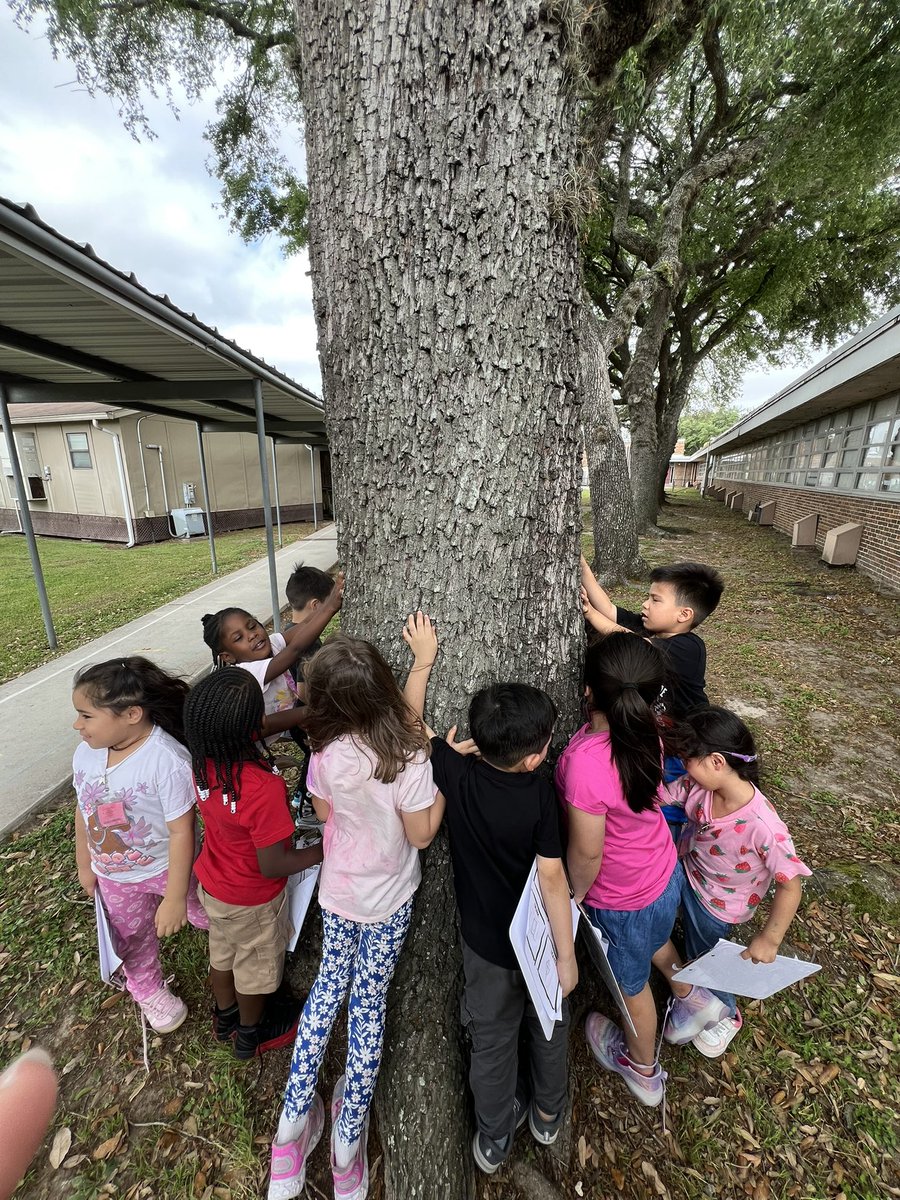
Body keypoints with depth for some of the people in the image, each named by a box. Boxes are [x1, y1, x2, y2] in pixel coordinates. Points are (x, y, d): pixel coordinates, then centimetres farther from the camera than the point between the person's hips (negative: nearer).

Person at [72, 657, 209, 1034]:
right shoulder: (85, 753, -15)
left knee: (208, 918, 21)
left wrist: (175, 897, -20)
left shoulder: (167, 760, -36)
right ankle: (148, 990, 58)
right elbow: (84, 810, 2)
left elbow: (181, 832, -28)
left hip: (168, 868, -5)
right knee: (132, 939, 27)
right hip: (114, 876, 5)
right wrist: (85, 864, 14)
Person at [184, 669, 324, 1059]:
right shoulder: (264, 787, -42)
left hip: (212, 883, 6)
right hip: (252, 900, -5)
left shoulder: (203, 762, -21)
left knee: (222, 953, 32)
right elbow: (272, 865, -31)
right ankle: (250, 1034, 54)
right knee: (255, 965, 26)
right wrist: (324, 850, -17)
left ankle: (225, 1016, 61)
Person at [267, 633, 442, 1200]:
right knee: (370, 1002, 19)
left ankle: (295, 1117, 38)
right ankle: (348, 1139, 38)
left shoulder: (327, 753, -21)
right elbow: (421, 835, -16)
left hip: (337, 893, 2)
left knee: (329, 985, 27)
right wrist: (446, 771, -16)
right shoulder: (409, 758, -30)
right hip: (389, 901, -2)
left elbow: (324, 813, -2)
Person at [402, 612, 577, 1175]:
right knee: (549, 1027, 30)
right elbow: (554, 880, -23)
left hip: (486, 941, 1)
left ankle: (495, 1138, 52)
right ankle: (548, 1113, 57)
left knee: (493, 1037, 27)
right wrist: (567, 955, -10)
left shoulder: (454, 773, -25)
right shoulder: (540, 794, -30)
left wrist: (424, 657, -5)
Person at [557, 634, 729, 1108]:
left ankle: (643, 1070, 58)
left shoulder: (585, 763, -42)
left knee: (631, 981, 28)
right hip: (665, 874, 5)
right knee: (652, 940, 39)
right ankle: (693, 999, 65)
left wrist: (576, 893, -7)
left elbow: (587, 853, -28)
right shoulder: (645, 732, -23)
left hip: (621, 902, -5)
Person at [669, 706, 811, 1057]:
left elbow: (790, 884, -27)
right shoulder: (698, 786, -23)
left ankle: (727, 1016, 52)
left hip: (718, 906, -3)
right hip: (686, 877, 3)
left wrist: (769, 938, -26)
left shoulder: (763, 826, -38)